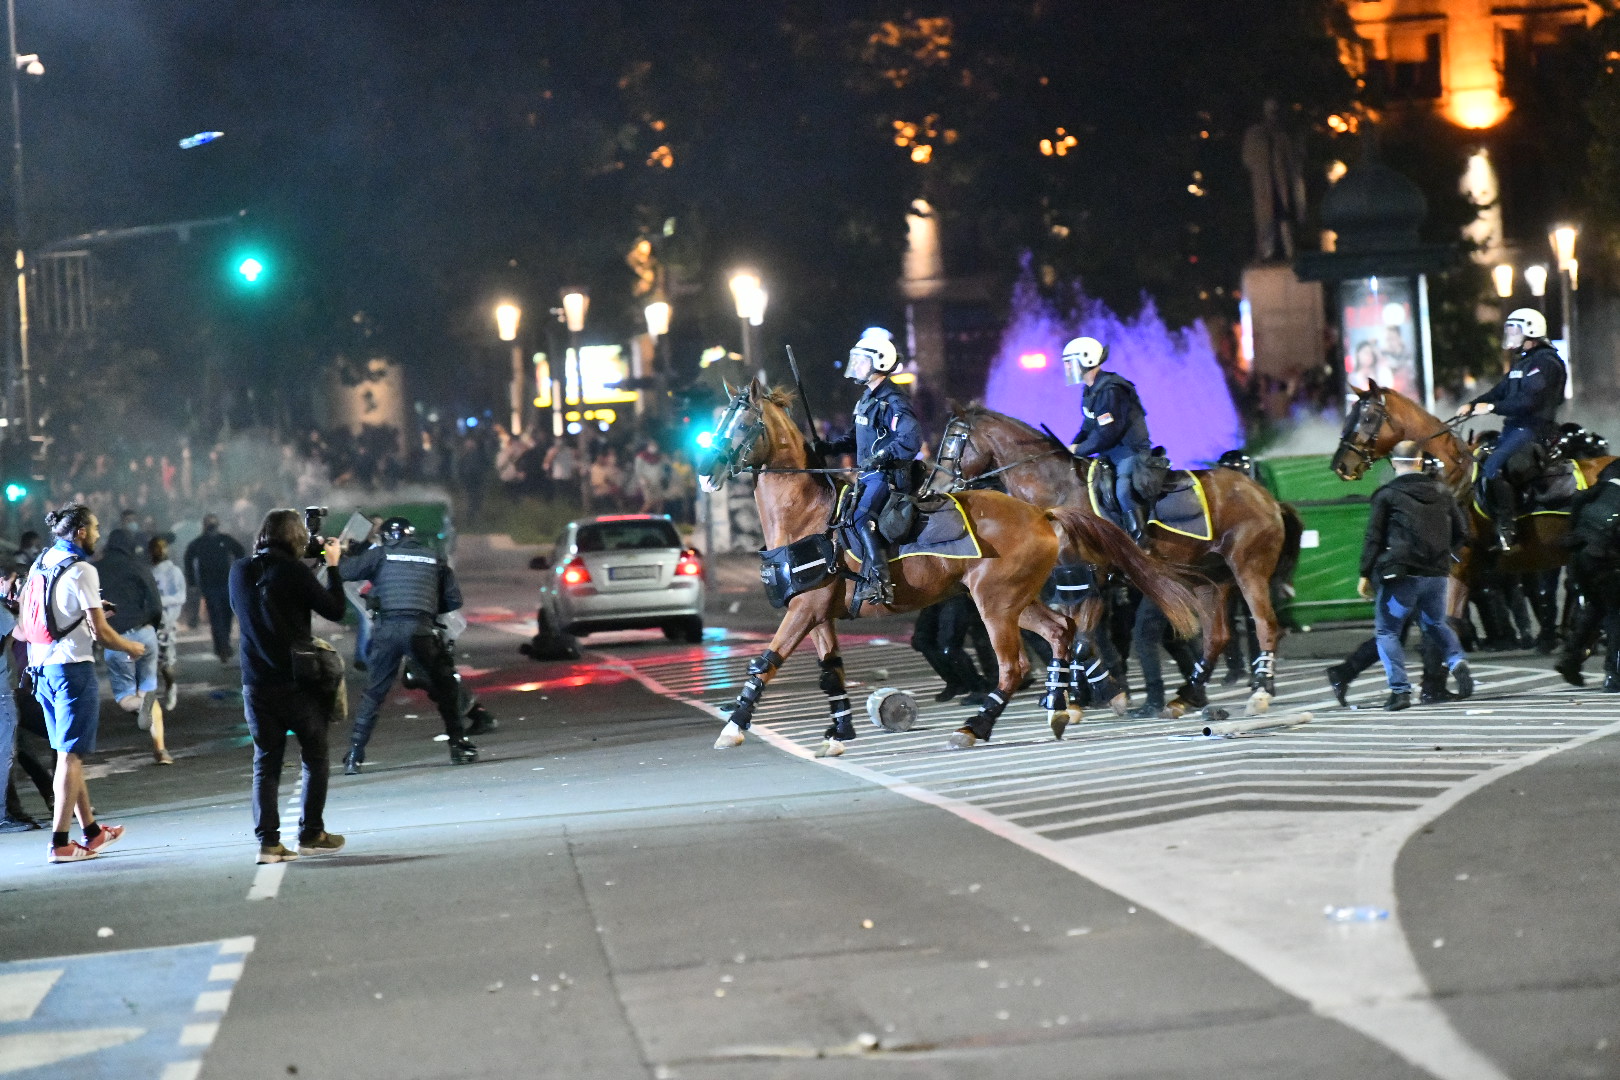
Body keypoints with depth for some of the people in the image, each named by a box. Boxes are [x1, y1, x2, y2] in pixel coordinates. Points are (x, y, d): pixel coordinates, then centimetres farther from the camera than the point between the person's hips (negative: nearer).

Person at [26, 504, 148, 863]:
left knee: (68, 753, 16)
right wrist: (131, 648, 4)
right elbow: (102, 633, -15)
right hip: (72, 667, -8)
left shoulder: (41, 563, 11)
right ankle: (60, 842, -6)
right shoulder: (81, 570, -13)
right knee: (71, 755, -5)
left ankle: (91, 831, 26)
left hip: (42, 666, 8)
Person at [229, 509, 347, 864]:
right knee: (315, 758, 12)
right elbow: (335, 610, -7)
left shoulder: (240, 571, 3)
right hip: (297, 683, -4)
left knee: (266, 762, 7)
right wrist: (333, 567, 5)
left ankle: (268, 840, -1)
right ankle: (311, 833, 13)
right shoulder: (295, 571, -12)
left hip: (256, 685, 4)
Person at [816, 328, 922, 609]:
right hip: (869, 476, 11)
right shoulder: (868, 397, 16)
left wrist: (880, 457, -32)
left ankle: (880, 583, -34)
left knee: (861, 517, -28)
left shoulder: (892, 401, -15)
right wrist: (831, 447, 11)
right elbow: (858, 436, 27)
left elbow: (911, 439, -27)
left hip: (887, 477, -11)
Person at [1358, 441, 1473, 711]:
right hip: (1437, 574, 5)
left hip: (1401, 575, -5)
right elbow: (1461, 532, 15)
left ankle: (1400, 690, -8)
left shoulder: (1386, 495, -5)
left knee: (1386, 631, 5)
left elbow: (1374, 538, -6)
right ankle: (1457, 662, -1)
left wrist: (1365, 574, 0)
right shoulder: (1442, 492, 10)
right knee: (1436, 623, 26)